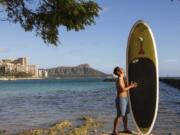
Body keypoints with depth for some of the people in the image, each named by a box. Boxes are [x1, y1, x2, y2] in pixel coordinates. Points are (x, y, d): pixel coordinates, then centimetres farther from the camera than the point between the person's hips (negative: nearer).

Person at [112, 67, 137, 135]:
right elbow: (123, 89, -23)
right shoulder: (119, 80, -16)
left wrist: (131, 85, 1)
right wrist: (131, 86, -12)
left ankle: (125, 129, 30)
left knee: (125, 114, 17)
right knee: (120, 116, -10)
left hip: (125, 99, 10)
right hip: (121, 99, -10)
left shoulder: (123, 79, 13)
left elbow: (126, 88, 17)